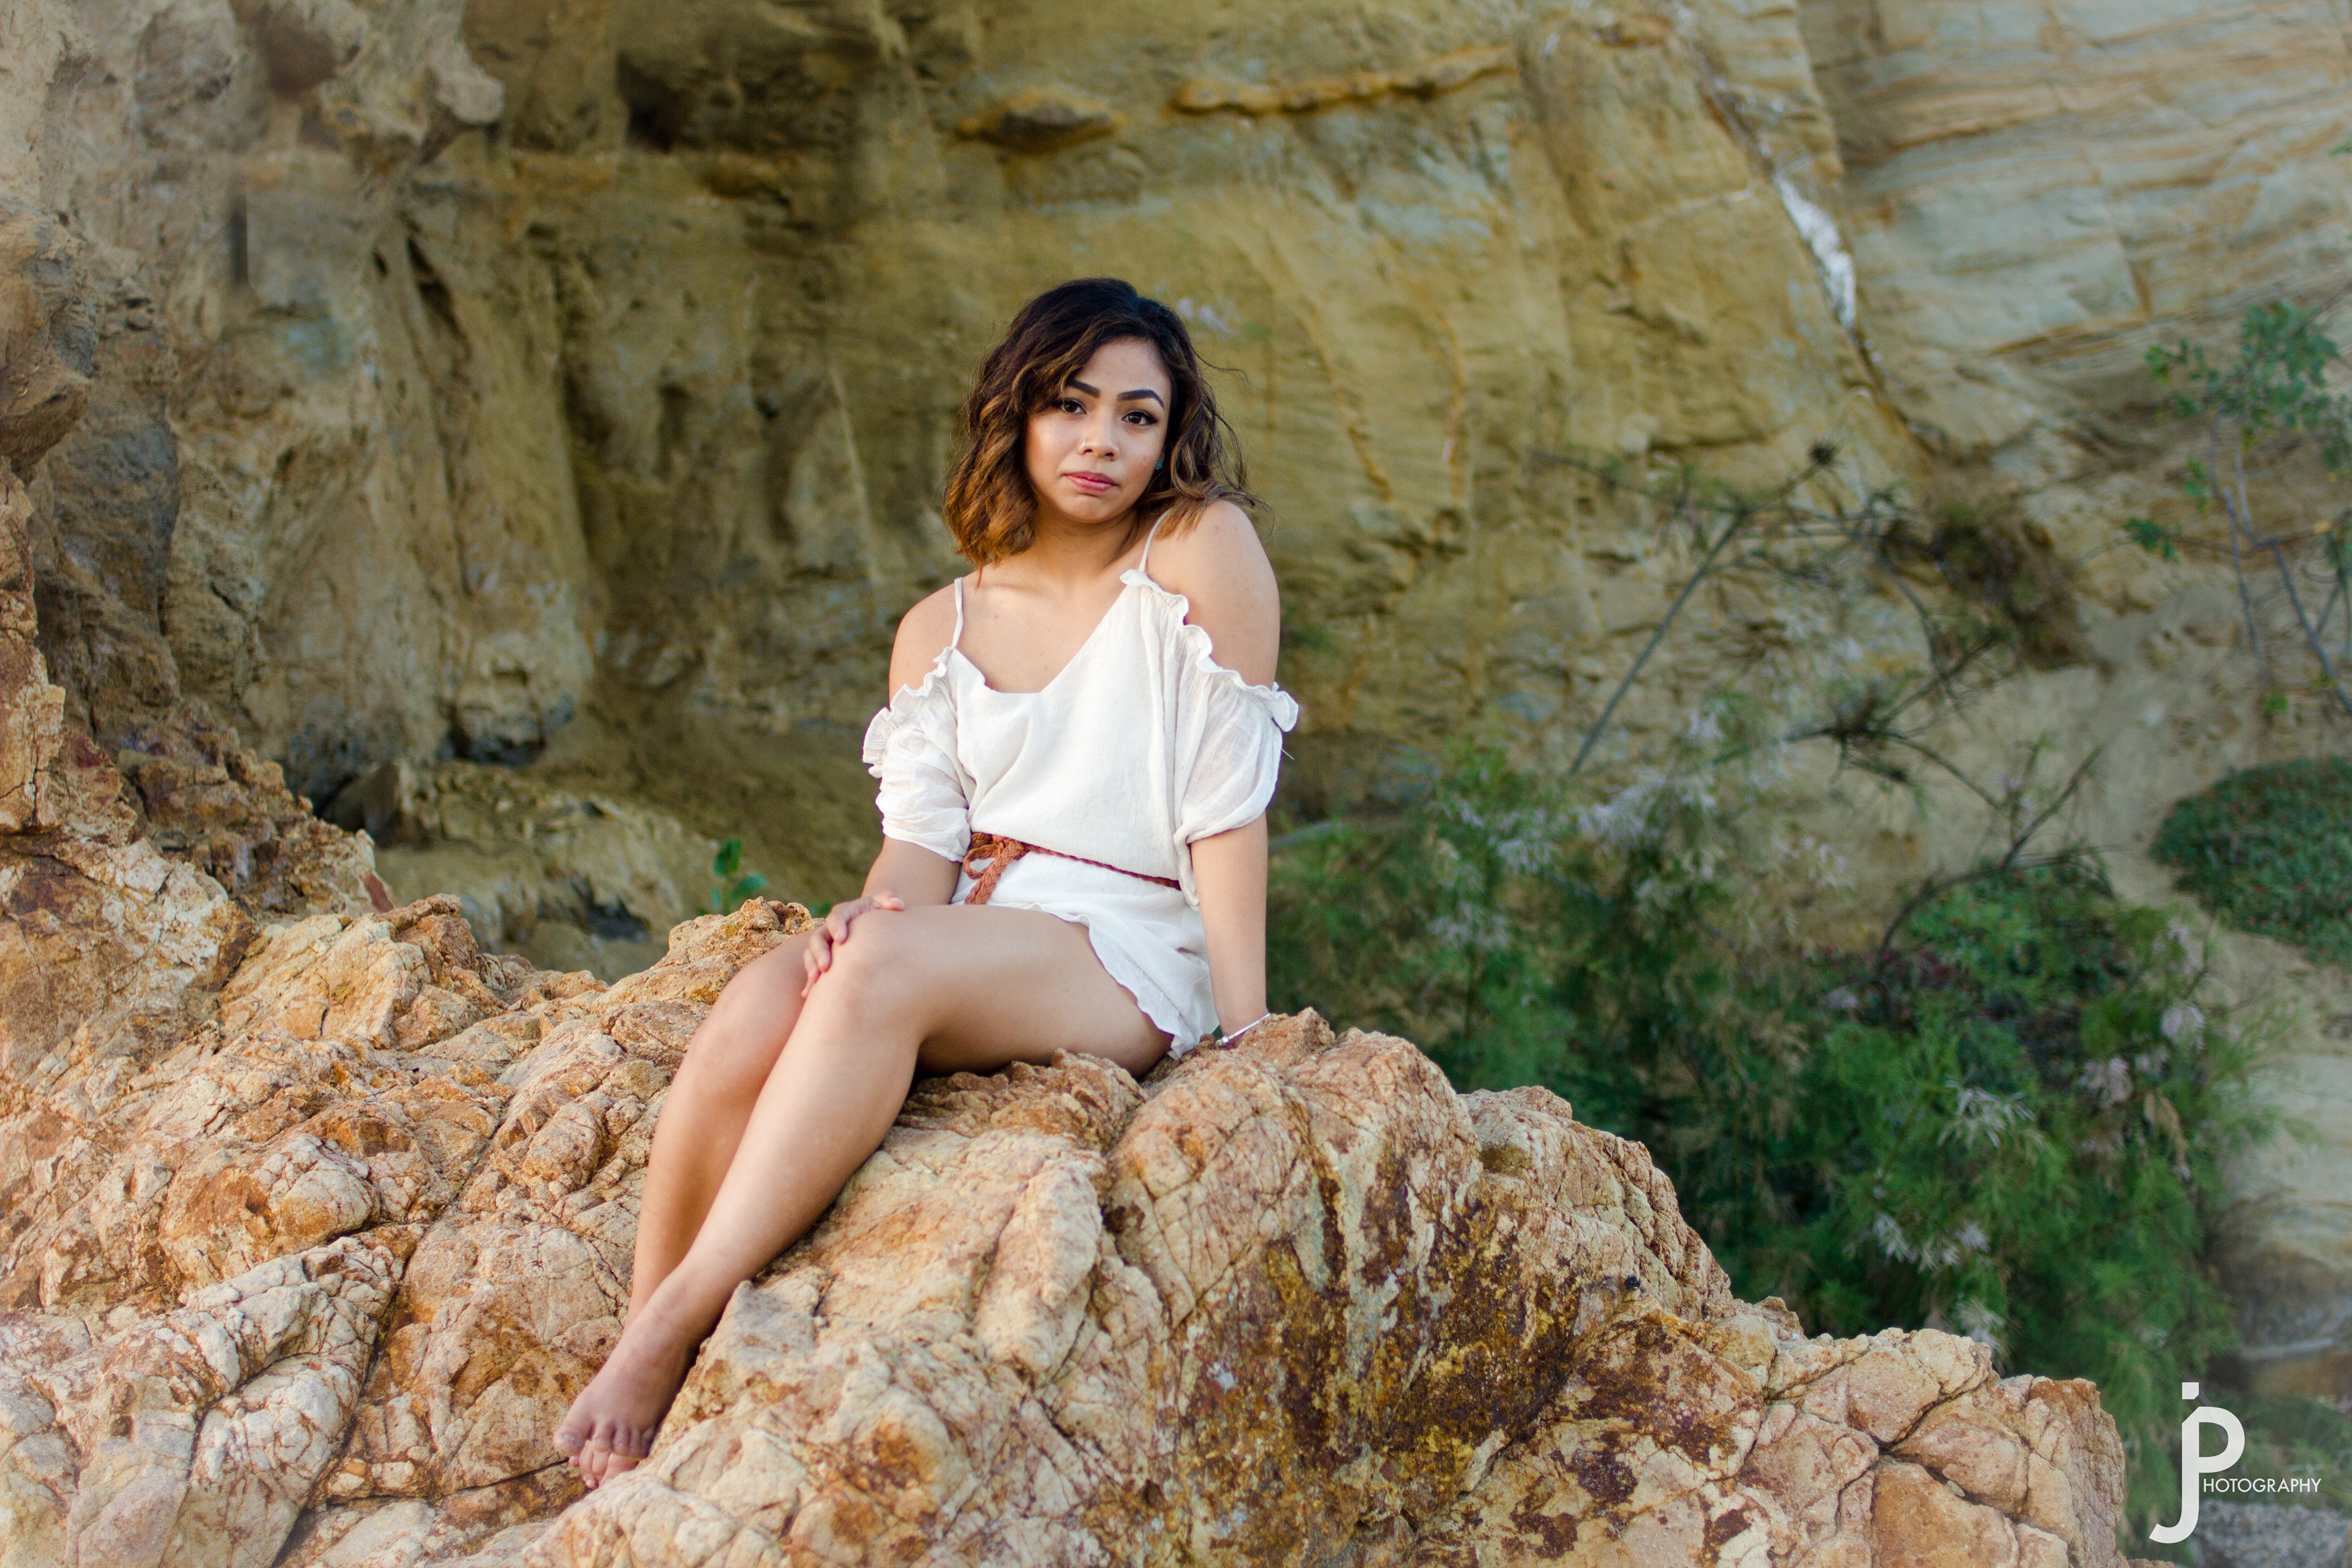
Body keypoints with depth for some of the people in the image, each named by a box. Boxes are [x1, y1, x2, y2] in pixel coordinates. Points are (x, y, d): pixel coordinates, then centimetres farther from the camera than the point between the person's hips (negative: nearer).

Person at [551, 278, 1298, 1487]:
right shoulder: (939, 630, 13)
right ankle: (629, 1433, -24)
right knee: (753, 1013, -28)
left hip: (1132, 962, -4)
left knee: (883, 969, -35)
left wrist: (1246, 1041, -10)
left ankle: (669, 1335, -32)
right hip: (961, 951, 4)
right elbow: (921, 843, 4)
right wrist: (869, 912, -20)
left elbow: (1228, 807, -8)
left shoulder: (1203, 550, -4)